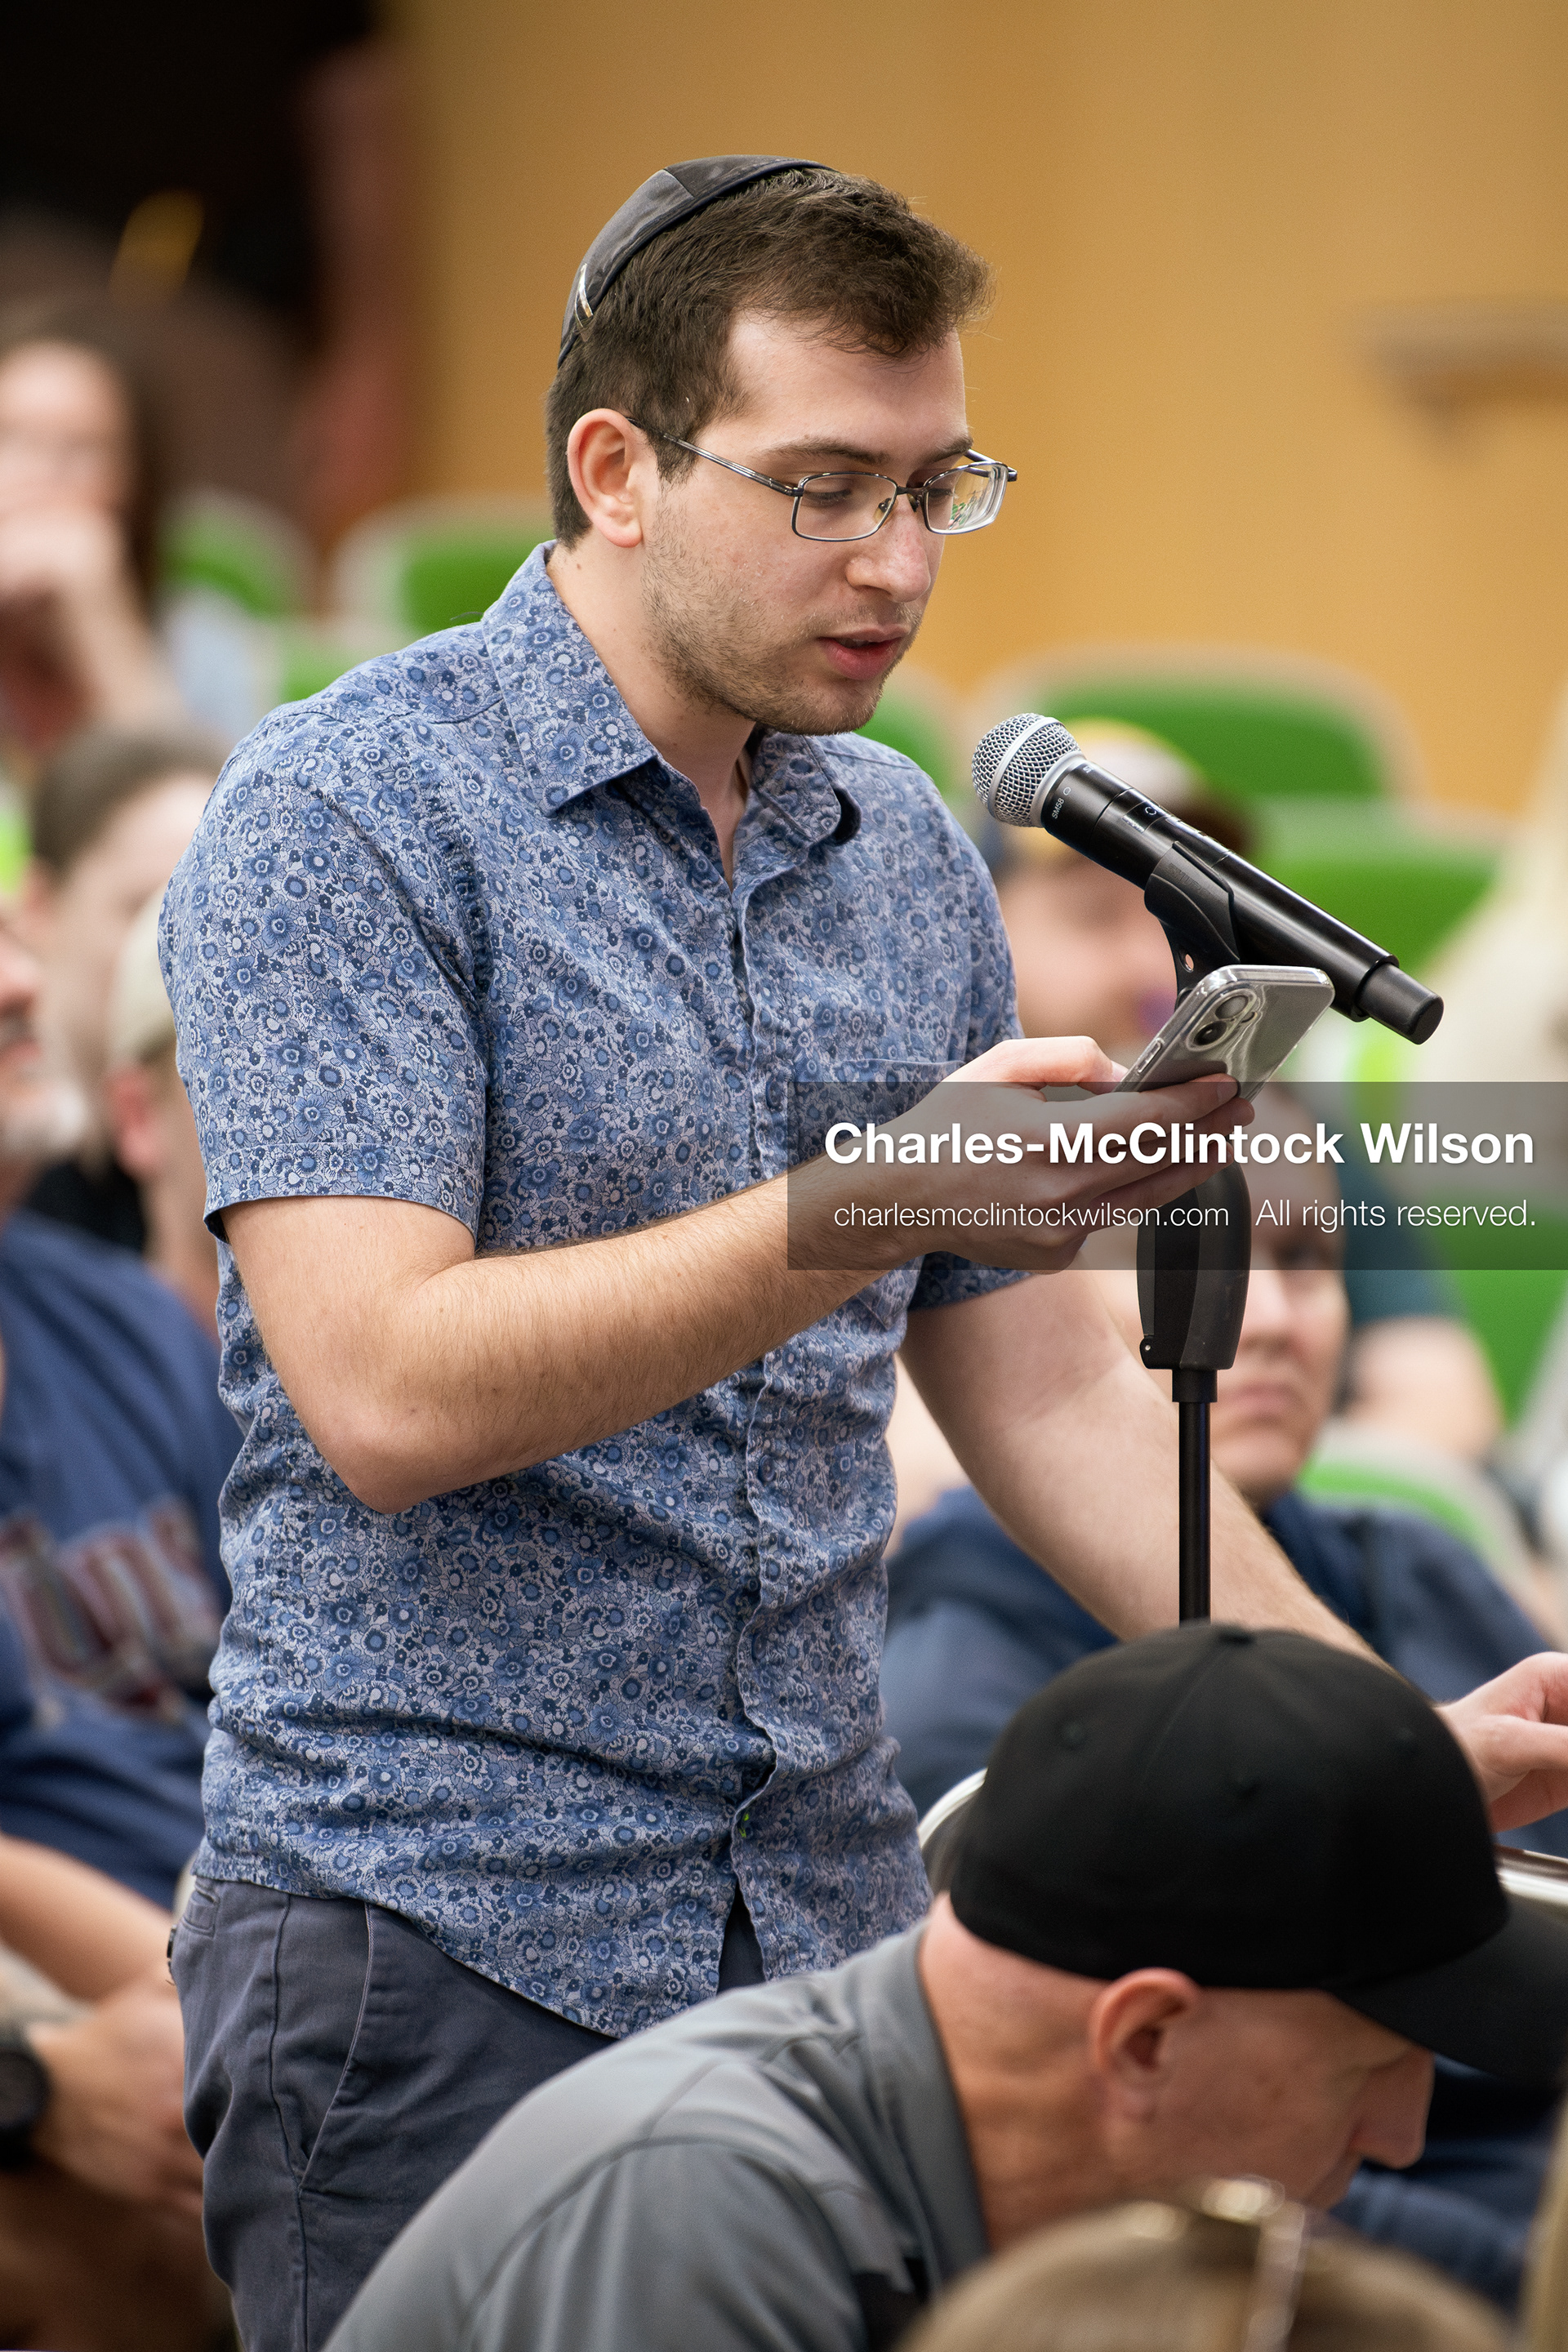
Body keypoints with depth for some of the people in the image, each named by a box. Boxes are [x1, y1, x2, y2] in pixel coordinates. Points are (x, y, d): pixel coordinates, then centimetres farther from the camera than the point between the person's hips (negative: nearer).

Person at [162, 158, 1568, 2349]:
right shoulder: (344, 815, -9)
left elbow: (1042, 1385, 16)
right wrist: (878, 1203, -27)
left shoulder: (906, 853, 11)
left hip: (832, 1926, 6)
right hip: (439, 1940, -6)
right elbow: (387, 1391, -20)